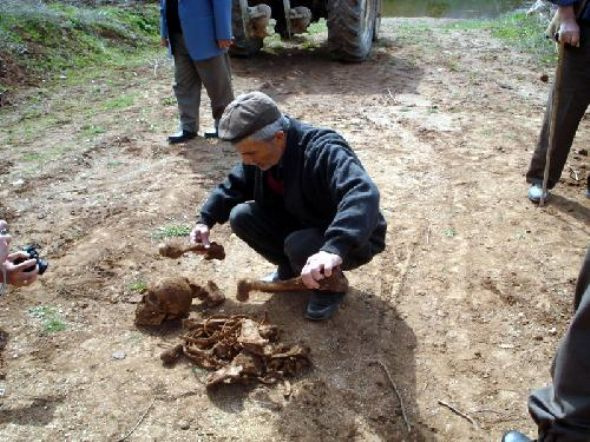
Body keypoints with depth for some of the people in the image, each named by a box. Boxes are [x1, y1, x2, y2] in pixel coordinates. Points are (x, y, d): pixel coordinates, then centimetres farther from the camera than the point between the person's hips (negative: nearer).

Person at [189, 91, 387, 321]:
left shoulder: (324, 152, -35)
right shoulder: (261, 151, -10)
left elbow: (363, 196, -53)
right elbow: (234, 185, 8)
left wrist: (335, 248, -66)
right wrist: (206, 220, -4)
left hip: (353, 240, -7)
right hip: (301, 225, 7)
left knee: (299, 246, -36)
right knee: (240, 217, -9)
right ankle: (290, 267, 11)